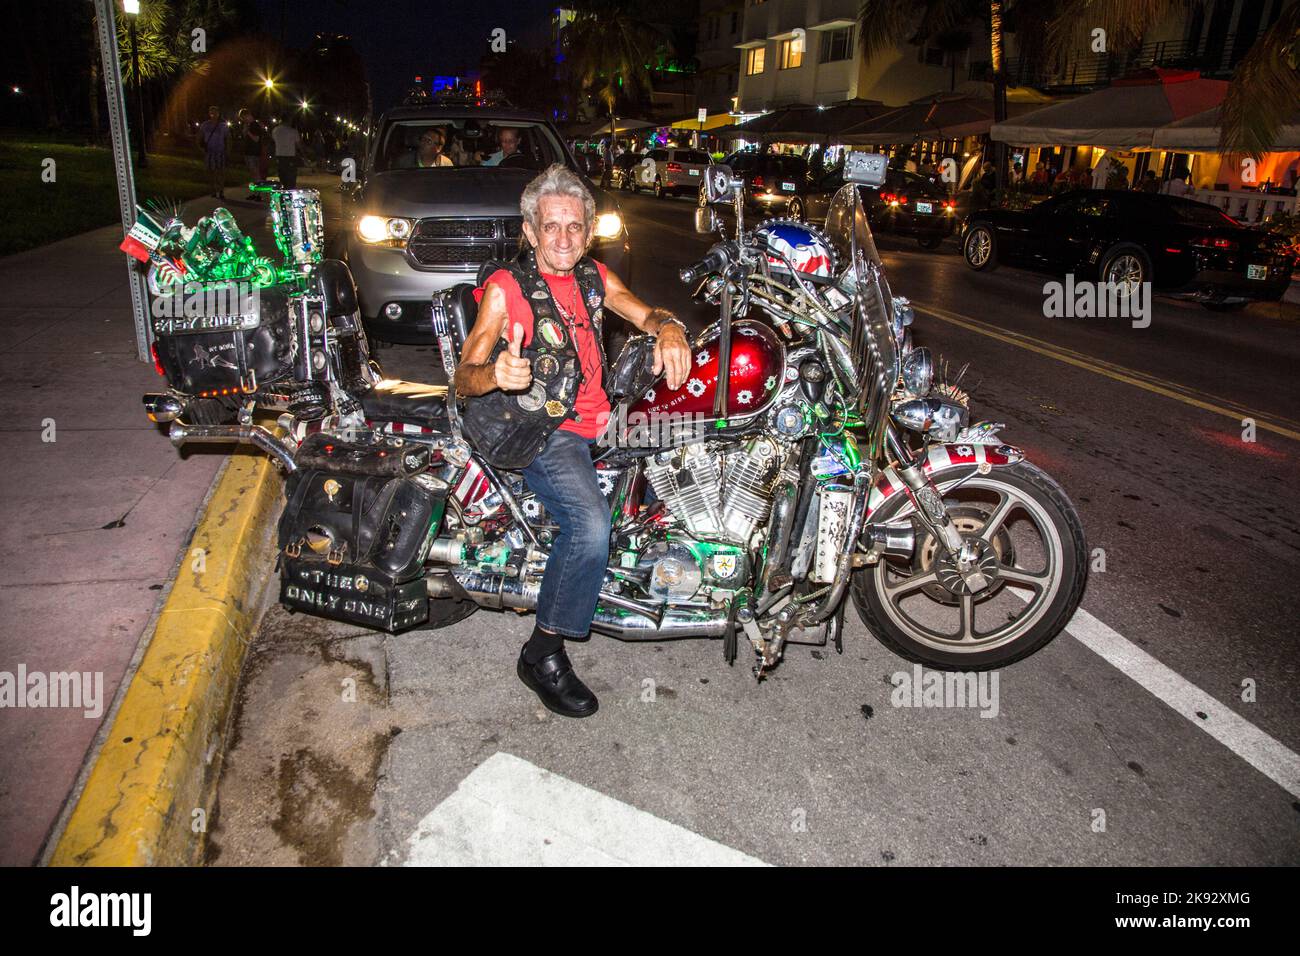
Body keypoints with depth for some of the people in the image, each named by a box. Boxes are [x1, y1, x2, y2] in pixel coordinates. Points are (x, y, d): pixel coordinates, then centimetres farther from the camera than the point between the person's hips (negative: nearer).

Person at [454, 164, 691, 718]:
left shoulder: (593, 275, 14)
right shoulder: (506, 287, -6)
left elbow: (643, 312, 2)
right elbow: (463, 378, -13)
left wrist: (668, 329, -24)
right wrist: (496, 373, -38)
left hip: (595, 418, 7)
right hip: (540, 429, -7)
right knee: (591, 521, -30)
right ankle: (543, 654, -15)